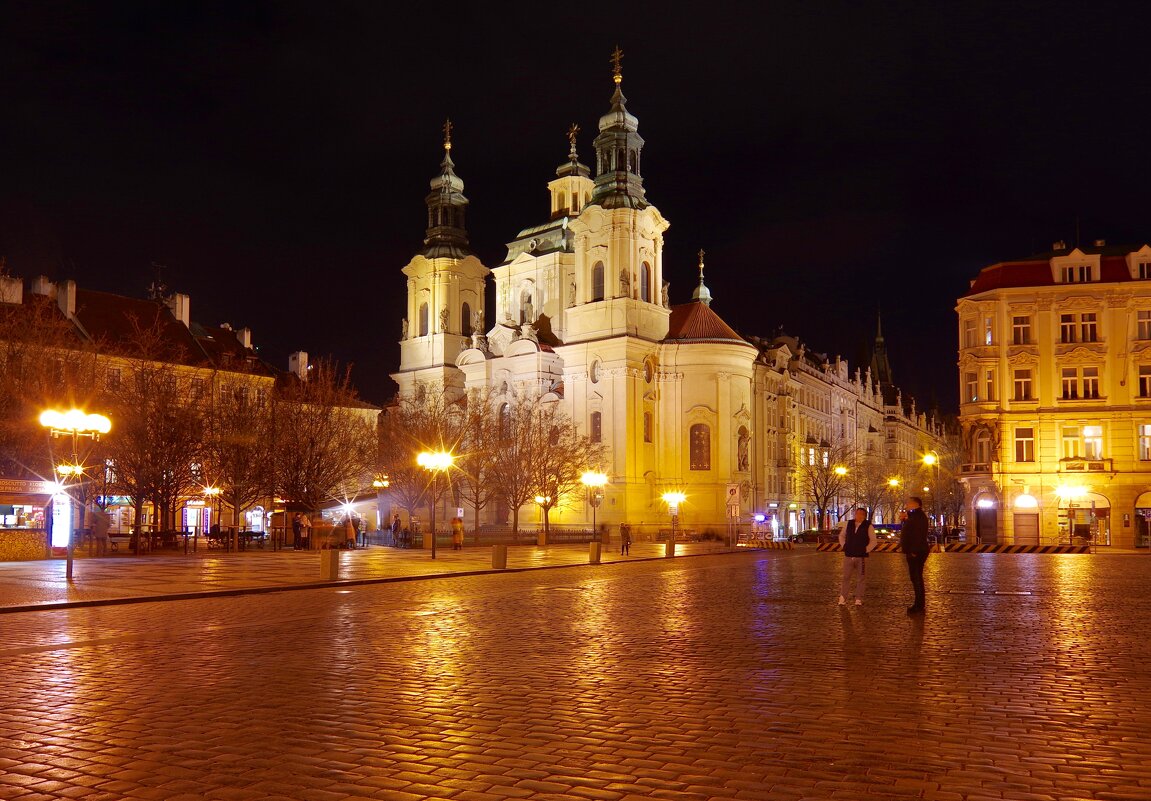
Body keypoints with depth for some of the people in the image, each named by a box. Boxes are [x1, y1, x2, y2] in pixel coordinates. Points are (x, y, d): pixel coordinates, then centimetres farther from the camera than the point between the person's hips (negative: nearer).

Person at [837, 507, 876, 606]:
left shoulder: (868, 526, -3)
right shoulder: (848, 524, 6)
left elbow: (873, 541, 0)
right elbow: (841, 535, 20)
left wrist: (866, 550, -7)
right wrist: (843, 546, 9)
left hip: (861, 557, -2)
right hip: (848, 556, 2)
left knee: (861, 579, 3)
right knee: (846, 577, 4)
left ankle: (858, 599, 10)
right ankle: (843, 598, 8)